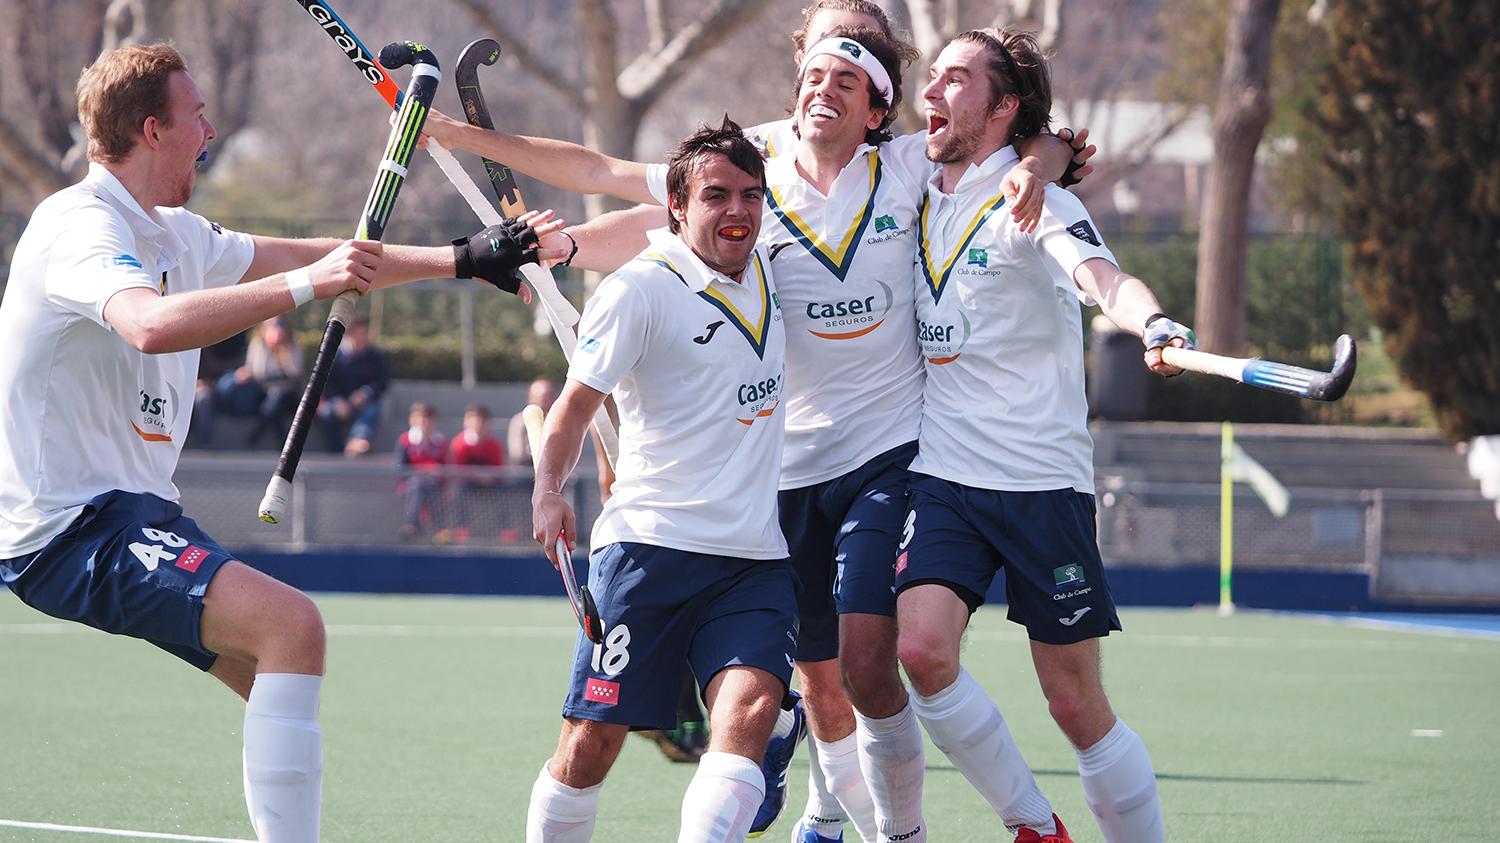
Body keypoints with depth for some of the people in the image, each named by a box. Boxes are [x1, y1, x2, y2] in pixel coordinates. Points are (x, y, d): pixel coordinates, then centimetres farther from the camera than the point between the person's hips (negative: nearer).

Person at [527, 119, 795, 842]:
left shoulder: (764, 268, 14)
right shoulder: (641, 289, -5)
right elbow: (577, 401, -6)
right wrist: (548, 490, -22)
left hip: (755, 558, 4)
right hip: (650, 543, -4)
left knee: (749, 710, -21)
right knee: (591, 741, -5)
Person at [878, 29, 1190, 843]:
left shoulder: (1035, 204, -8)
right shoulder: (917, 199, 10)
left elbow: (1103, 277, -28)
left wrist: (1154, 325, -48)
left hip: (1041, 483, -4)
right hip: (942, 475, 4)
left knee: (1077, 705, -3)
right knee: (922, 650, -18)